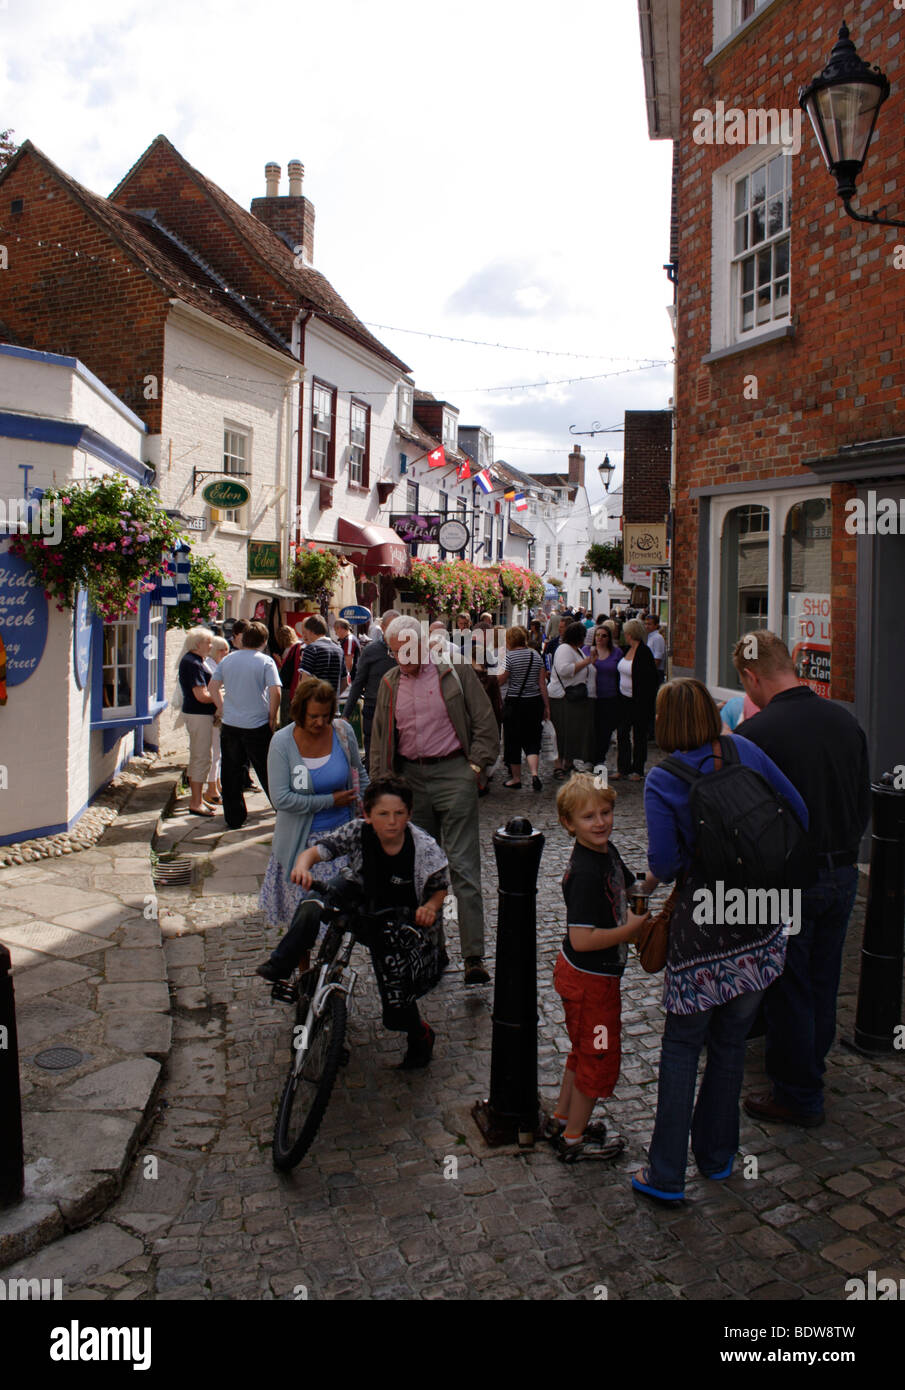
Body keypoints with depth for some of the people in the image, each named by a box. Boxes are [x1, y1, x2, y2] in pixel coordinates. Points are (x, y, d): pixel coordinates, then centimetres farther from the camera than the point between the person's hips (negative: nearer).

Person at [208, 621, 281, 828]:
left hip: (229, 725, 3)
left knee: (231, 773, 10)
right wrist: (272, 718, -5)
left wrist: (224, 709, 13)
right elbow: (275, 692, -16)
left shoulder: (227, 660, 5)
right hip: (257, 726, -3)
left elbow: (213, 686, 6)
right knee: (267, 772, 7)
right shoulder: (266, 662, -7)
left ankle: (234, 818, 15)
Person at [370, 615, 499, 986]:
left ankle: (474, 957, -6)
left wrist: (476, 765, -7)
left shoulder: (456, 673, -1)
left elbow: (485, 722, 0)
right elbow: (380, 738, 18)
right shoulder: (390, 684, 13)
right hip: (409, 779, 5)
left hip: (453, 774, -5)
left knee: (462, 867, -8)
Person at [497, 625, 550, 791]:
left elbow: (499, 681, -9)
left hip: (515, 703, -4)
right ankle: (534, 773, -10)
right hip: (535, 702, 4)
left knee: (513, 741, 8)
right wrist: (547, 706, 9)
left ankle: (516, 779, 16)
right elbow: (542, 683, 5)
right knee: (532, 740, 10)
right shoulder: (535, 655, 5)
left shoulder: (509, 656, -10)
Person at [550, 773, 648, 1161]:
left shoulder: (607, 852, 0)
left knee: (585, 1050, 24)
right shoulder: (586, 874, -28)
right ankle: (574, 1139, 25)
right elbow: (581, 939, -31)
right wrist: (633, 928, -23)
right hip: (589, 979, -9)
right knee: (600, 1056, 7)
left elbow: (623, 890, 20)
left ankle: (563, 1118, 42)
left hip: (597, 974, 9)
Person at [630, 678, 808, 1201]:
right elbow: (799, 814, 0)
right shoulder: (744, 751, -1)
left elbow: (664, 859, -18)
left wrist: (651, 881, 4)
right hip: (761, 926, 4)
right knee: (731, 1044, 18)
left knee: (681, 1048, 10)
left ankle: (667, 1174, 15)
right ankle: (717, 1155, 33)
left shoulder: (662, 780, -9)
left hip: (703, 929, -3)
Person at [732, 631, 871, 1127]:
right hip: (843, 873, 7)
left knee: (787, 988, 10)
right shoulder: (845, 720, 0)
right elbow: (864, 803, 9)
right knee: (822, 981, 21)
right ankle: (811, 1065, 40)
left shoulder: (756, 733, -21)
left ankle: (798, 1096, 23)